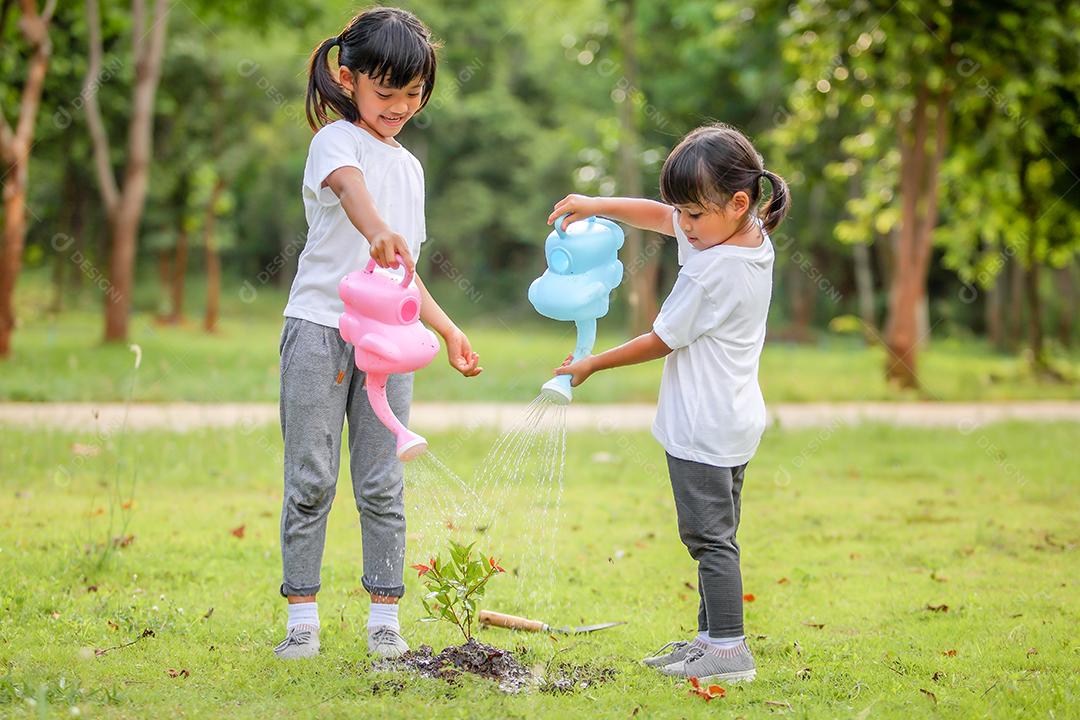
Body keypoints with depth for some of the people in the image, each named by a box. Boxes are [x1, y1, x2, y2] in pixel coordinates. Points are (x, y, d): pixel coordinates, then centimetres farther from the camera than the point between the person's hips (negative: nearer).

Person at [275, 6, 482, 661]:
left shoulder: (409, 167, 19)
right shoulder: (337, 140, -3)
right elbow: (349, 186, -30)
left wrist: (449, 330, 21)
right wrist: (377, 231, -50)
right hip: (320, 327, -5)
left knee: (383, 485, 4)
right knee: (311, 480, -1)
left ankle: (385, 618, 10)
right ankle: (302, 617, 5)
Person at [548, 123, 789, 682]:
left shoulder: (714, 269, -23)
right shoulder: (751, 234, 4)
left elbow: (662, 339, -14)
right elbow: (657, 216, 13)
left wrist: (591, 365, -3)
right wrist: (599, 206, 0)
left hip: (703, 427, -10)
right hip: (735, 423, 10)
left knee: (708, 535, -6)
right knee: (714, 535, 15)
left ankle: (729, 650, -5)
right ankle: (712, 638, 21)